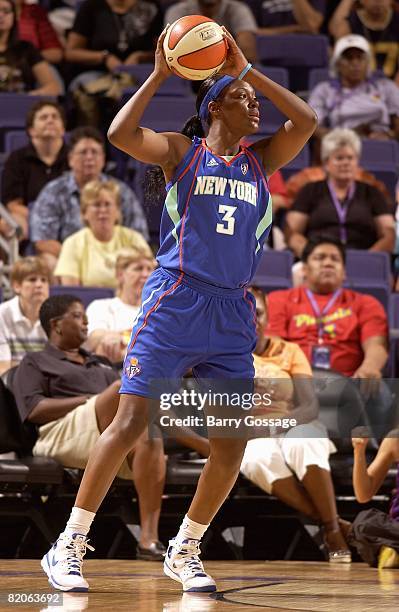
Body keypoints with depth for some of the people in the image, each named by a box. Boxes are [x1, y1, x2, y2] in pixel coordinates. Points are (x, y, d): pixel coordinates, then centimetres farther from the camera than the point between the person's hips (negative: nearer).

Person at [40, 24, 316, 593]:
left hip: (232, 313, 5)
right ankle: (69, 545, -3)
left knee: (231, 445, 2)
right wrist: (159, 74, -10)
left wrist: (247, 70, 0)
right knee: (129, 423, -10)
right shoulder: (181, 151, 2)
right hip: (175, 303, -5)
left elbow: (306, 122, 0)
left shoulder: (260, 161, 14)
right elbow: (120, 133, -15)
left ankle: (184, 551, 18)